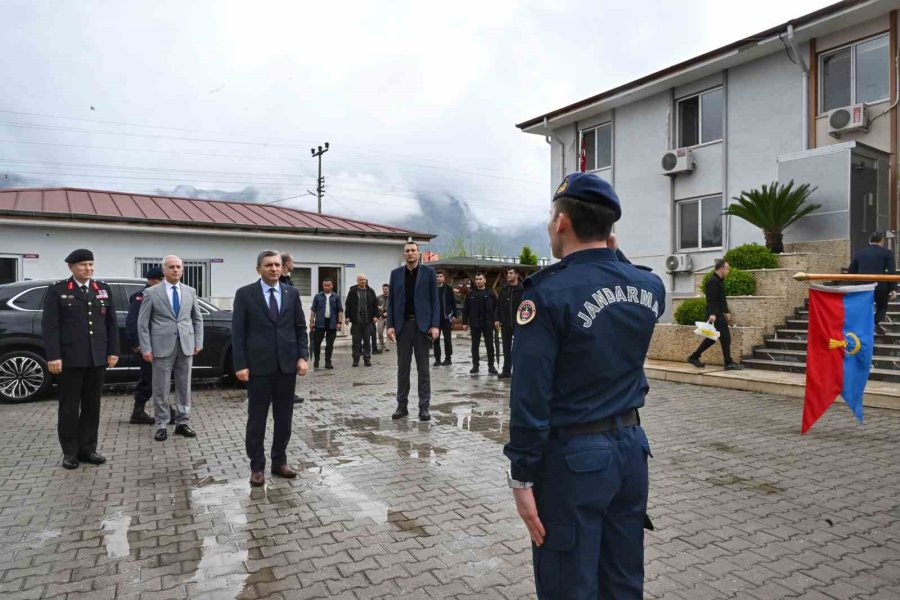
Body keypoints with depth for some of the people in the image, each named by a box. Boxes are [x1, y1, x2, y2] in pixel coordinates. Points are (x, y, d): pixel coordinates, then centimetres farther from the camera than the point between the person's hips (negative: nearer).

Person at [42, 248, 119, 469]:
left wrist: (113, 351, 5)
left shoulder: (104, 289, 11)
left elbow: (111, 323, 11)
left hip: (97, 358, 4)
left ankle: (87, 449, 17)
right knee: (69, 407, 5)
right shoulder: (57, 290, 0)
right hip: (69, 359, -3)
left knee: (92, 406, 8)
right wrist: (53, 356, -13)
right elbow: (50, 325, -6)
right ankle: (70, 452, 14)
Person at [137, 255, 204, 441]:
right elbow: (142, 323, -1)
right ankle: (161, 425, 14)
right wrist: (146, 348, -7)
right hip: (162, 347, -3)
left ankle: (182, 422, 17)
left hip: (186, 346, 3)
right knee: (161, 389, 3)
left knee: (184, 387, 8)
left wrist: (198, 342, 6)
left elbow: (197, 319, 14)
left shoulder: (190, 292, 9)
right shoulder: (152, 293, 0)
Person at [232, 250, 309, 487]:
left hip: (287, 364, 3)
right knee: (257, 419, 5)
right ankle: (257, 467, 17)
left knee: (284, 418, 10)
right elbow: (238, 332, -3)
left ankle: (279, 461, 24)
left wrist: (302, 357, -2)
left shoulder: (292, 293, 7)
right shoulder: (245, 294, -2)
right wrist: (240, 365, -10)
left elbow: (300, 328, 8)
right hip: (258, 365, -3)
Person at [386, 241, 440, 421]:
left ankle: (424, 407, 10)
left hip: (422, 325, -2)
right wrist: (390, 325, -3)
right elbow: (391, 301, 7)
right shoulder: (396, 273, 8)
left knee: (423, 369, 3)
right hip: (402, 325, 2)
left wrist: (435, 325, -11)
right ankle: (402, 405, 16)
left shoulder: (428, 272, 1)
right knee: (402, 368, 8)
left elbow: (435, 300, -2)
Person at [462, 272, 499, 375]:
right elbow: (465, 309, 7)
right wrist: (465, 322, 2)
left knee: (490, 345, 3)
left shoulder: (490, 294, 2)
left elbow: (496, 308, 0)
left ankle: (491, 365, 10)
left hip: (488, 324, -1)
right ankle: (475, 365, 15)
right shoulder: (471, 295, 6)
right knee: (475, 345, 7)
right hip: (475, 324, 1)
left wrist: (496, 320, -10)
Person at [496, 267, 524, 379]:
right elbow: (499, 305, 12)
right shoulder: (504, 289, 10)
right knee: (506, 347, 10)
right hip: (505, 323, 5)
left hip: (518, 323, -5)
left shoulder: (522, 289, -8)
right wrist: (498, 319, 4)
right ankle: (506, 370, 17)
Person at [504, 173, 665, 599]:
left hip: (573, 457, -6)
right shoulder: (651, 286, 0)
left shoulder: (549, 293, -18)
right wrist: (607, 249, 19)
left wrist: (522, 478, -11)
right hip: (631, 446, 7)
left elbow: (530, 399, -20)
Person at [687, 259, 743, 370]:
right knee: (725, 338, -6)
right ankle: (729, 363, 2)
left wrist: (726, 312, 26)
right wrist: (712, 314, -32)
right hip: (715, 315, -11)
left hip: (719, 314, 11)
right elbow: (711, 299, -24)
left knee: (711, 338, 13)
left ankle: (694, 357, 18)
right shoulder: (713, 281, -14)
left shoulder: (720, 281, 18)